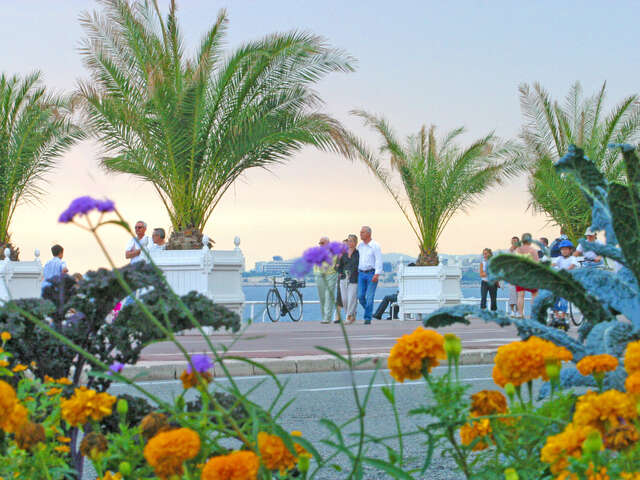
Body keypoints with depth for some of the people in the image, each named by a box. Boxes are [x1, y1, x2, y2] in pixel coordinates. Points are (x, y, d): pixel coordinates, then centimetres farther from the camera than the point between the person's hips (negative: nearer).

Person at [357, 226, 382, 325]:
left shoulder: (375, 246, -7)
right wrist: (357, 271, 18)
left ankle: (368, 318, -4)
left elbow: (379, 261, -12)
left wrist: (377, 274, -21)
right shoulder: (360, 246, 12)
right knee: (361, 296, -2)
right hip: (361, 273, 6)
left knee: (369, 297, -8)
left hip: (372, 273, -5)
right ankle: (369, 312, 19)